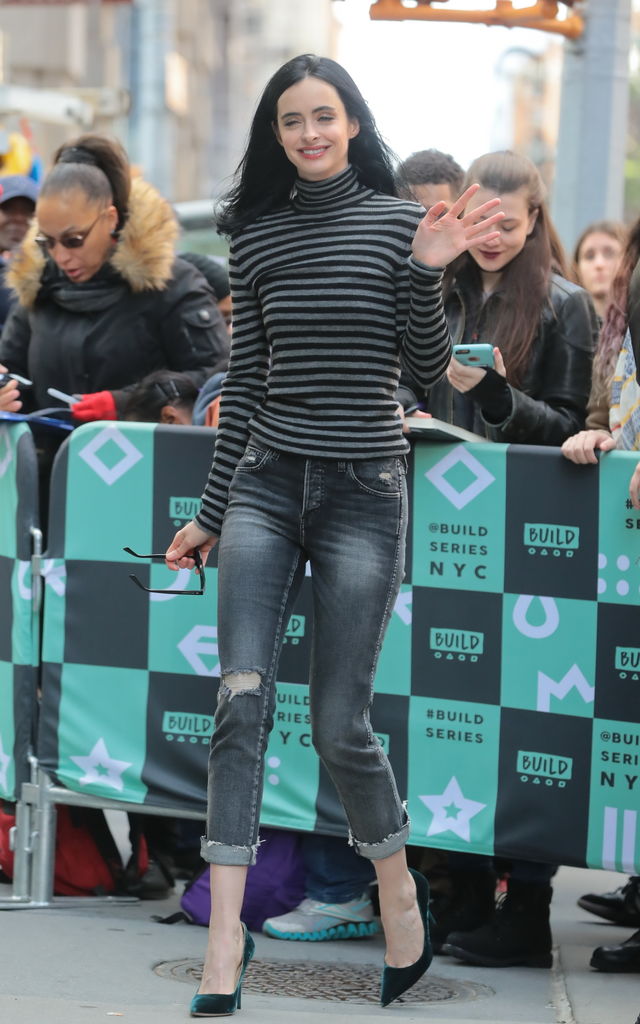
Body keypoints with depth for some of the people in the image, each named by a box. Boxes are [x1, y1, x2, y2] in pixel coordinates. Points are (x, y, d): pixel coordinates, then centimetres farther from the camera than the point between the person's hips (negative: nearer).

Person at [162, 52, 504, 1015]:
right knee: (242, 703, -8)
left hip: (364, 491, -3)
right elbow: (244, 382, 13)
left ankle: (399, 890, 25)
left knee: (339, 724, -2)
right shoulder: (257, 237, 8)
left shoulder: (400, 222, 0)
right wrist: (209, 513, 14)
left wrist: (425, 271, -17)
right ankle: (225, 946, -7)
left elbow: (428, 368, -2)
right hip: (265, 483, 3)